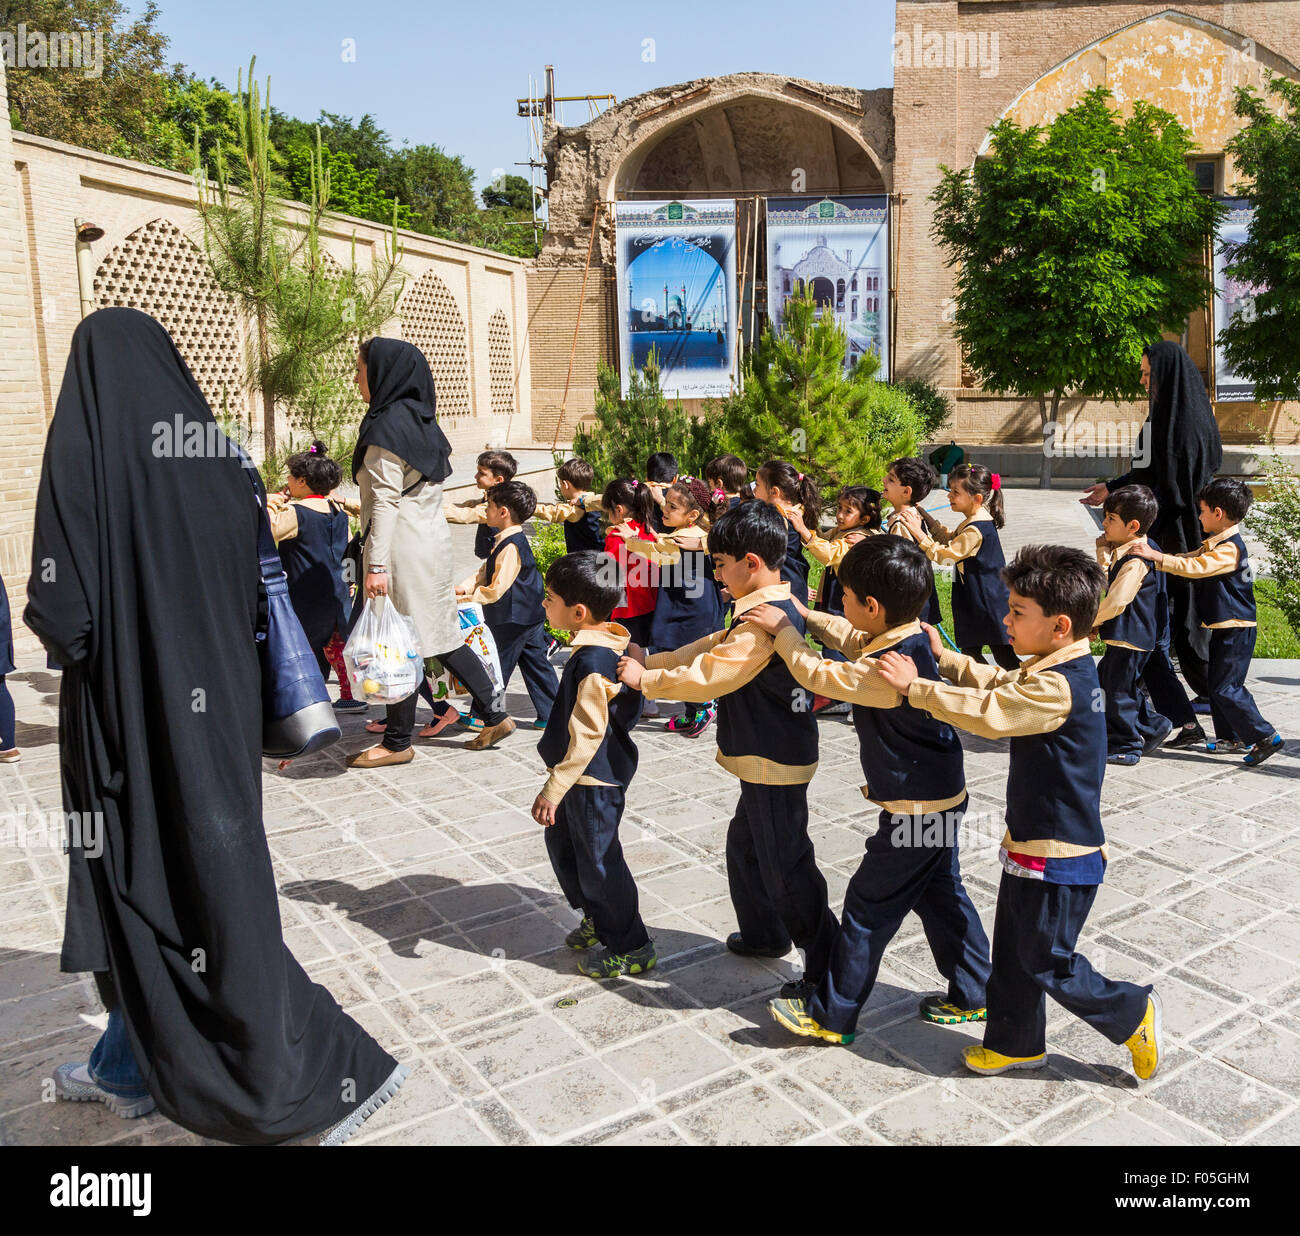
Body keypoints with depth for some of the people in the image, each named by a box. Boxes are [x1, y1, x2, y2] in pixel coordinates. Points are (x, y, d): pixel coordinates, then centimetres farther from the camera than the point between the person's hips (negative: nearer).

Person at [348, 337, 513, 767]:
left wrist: (376, 564, -19)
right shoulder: (420, 421, 14)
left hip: (403, 547, -9)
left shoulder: (387, 426, -13)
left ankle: (397, 742, 10)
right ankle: (494, 712, 18)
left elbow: (385, 500, -18)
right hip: (431, 538, 9)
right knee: (438, 634, 15)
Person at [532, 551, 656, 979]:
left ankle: (631, 948, 21)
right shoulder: (609, 646, 2)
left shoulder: (592, 662, -28)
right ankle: (597, 919, 41)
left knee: (597, 860, 4)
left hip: (594, 780, -10)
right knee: (561, 842, 23)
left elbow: (586, 734, -28)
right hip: (589, 773, 10)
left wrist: (553, 790, -22)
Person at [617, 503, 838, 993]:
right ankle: (764, 933, 41)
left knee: (785, 865, 0)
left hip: (775, 763, -10)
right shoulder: (778, 608, 7)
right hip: (767, 757, 10)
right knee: (745, 847, 24)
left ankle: (828, 967, 11)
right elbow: (714, 648, 11)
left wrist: (645, 679, -12)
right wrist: (651, 661, 6)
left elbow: (705, 676, -25)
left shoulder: (764, 621, -26)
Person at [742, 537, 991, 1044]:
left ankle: (831, 1015, 14)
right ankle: (971, 994, 35)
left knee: (869, 907, 1)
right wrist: (804, 617, 13)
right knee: (939, 894, 21)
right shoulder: (914, 637, -1)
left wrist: (782, 629, -8)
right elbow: (854, 640, 16)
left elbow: (819, 675, -19)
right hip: (941, 796, 9)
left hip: (916, 806, -9)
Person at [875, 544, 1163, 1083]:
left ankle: (1133, 1013, 26)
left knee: (1046, 961, 7)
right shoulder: (1060, 670, 3)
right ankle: (1014, 1042, 33)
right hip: (1032, 844, 10)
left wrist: (915, 686, -24)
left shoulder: (1058, 688, -27)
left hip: (1059, 856, -10)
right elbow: (1002, 684, 17)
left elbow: (986, 712, -31)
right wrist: (945, 660, 9)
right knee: (1013, 950, 19)